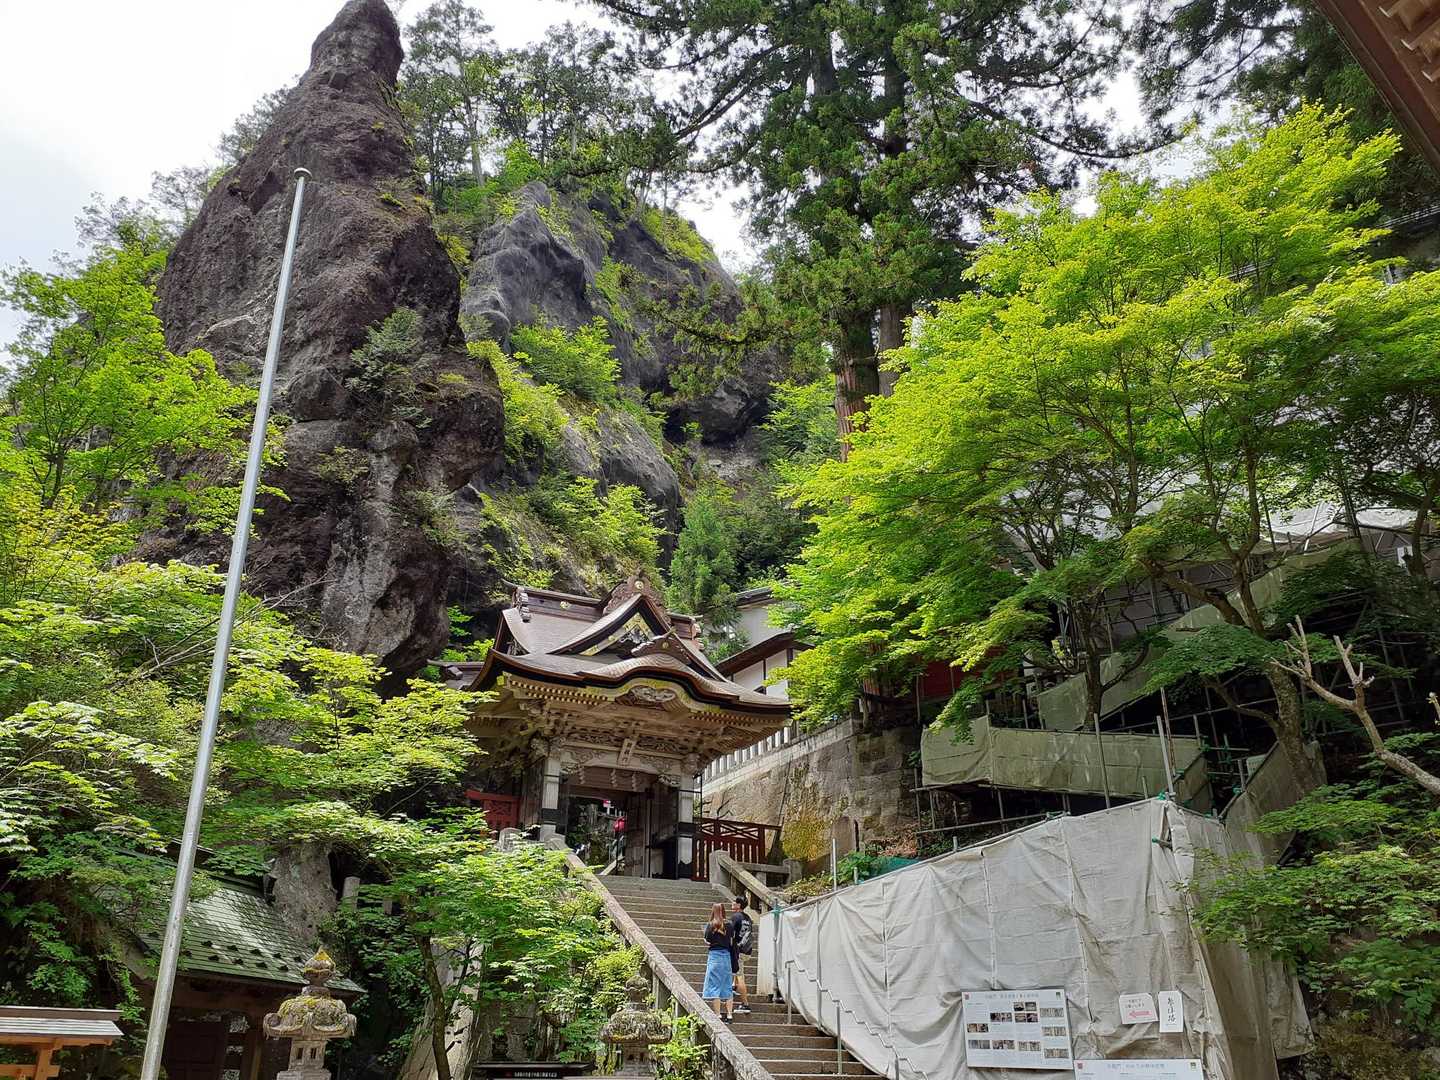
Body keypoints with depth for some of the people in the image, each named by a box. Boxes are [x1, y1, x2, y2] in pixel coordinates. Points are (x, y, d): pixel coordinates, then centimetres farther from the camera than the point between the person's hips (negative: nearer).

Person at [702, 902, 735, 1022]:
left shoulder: (711, 925, -8)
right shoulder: (728, 926, 1)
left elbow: (707, 941, -7)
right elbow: (731, 943, 0)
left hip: (714, 956, -4)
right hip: (727, 956, 4)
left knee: (715, 986, 3)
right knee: (728, 987, 12)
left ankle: (718, 1015, 1)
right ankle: (729, 1014, 12)